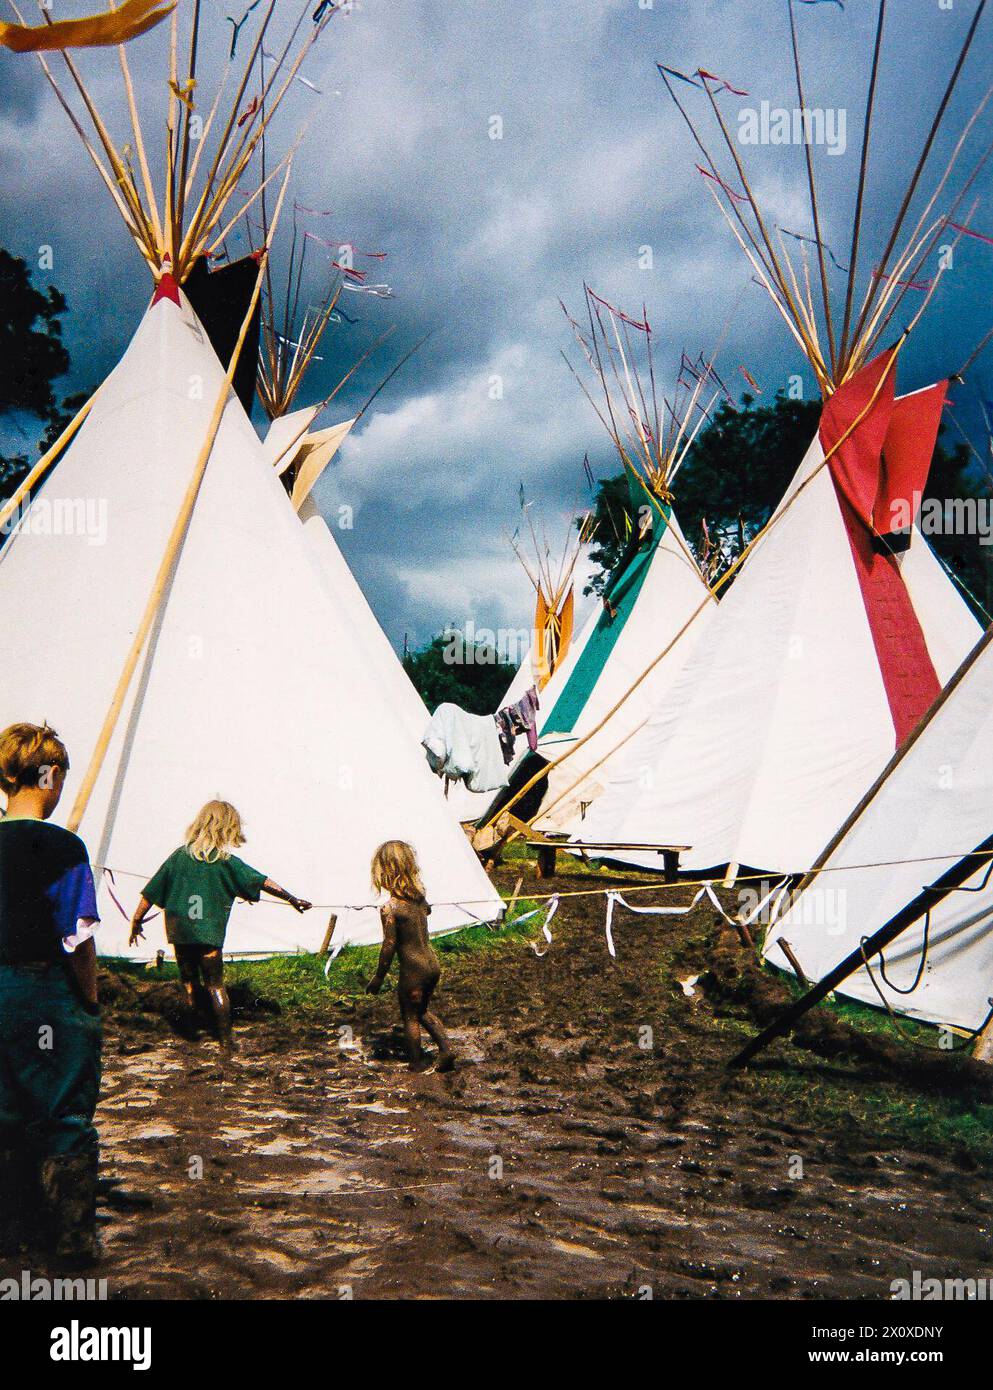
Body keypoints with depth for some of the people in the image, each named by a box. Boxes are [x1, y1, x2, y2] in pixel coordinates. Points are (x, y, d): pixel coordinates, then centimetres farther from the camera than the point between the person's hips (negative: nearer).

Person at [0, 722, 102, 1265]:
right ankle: (73, 1240, 16)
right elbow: (78, 941, -17)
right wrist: (90, 1001, -4)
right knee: (66, 1118, 6)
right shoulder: (60, 847, -17)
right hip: (49, 1000, -6)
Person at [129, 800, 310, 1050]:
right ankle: (225, 1040, 8)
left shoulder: (179, 855, 4)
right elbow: (262, 882, -3)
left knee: (189, 980, 17)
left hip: (179, 931, 3)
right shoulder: (226, 861, -6)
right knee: (215, 984, 7)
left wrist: (136, 922, 16)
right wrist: (292, 899, 5)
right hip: (208, 933, -2)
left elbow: (150, 892, 6)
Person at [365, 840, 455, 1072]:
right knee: (423, 1011, 27)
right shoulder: (420, 896, -1)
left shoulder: (389, 908, -21)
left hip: (413, 971, -7)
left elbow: (389, 947, -17)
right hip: (433, 963, 7)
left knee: (410, 1017, 15)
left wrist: (378, 978, -7)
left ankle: (417, 1062, 27)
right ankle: (446, 1048, 20)